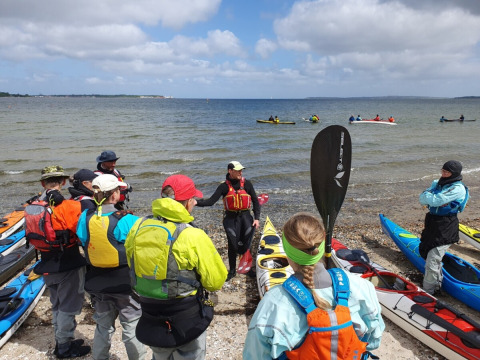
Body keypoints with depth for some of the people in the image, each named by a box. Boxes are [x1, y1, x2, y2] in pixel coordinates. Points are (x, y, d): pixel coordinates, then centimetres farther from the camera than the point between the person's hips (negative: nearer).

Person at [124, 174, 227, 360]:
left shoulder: (138, 227, -10)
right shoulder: (193, 237, -25)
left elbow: (133, 266, 5)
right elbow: (216, 281, -16)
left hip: (150, 316, 5)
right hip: (186, 317, -5)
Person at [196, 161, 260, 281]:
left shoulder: (246, 183, 0)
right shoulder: (224, 186, -3)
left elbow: (255, 201, 6)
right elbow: (211, 201, -10)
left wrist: (256, 218, 0)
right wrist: (197, 202, -26)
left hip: (245, 216, 1)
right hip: (230, 218, 0)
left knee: (245, 245, -3)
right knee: (233, 244, 0)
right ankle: (232, 270, 21)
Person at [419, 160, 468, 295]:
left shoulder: (457, 188, -16)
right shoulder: (439, 183, 9)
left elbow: (435, 201, -25)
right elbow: (422, 200, 1)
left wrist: (426, 194, -6)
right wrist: (430, 195, -18)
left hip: (445, 228, -8)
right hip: (433, 222, 9)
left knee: (432, 262, -7)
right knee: (425, 251, 20)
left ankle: (427, 293, 8)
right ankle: (437, 284, 41)